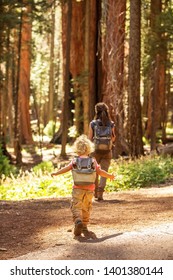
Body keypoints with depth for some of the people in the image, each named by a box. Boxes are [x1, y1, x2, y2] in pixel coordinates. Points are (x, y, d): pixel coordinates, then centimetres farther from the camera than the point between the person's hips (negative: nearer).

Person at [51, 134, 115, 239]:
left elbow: (66, 168, -7)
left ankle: (78, 220, -26)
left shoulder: (75, 161, -2)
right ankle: (84, 227, 19)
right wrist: (110, 176, 17)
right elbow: (100, 171, 3)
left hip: (77, 189, -2)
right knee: (86, 208, 14)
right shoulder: (93, 161, 1)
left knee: (76, 207, 2)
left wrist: (56, 173, 3)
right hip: (89, 190, 2)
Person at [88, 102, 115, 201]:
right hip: (107, 152, 0)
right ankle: (100, 194, -10)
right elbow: (113, 139, 5)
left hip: (96, 151, 0)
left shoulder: (93, 123, -6)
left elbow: (90, 138, -3)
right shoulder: (111, 124, -3)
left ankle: (96, 192, 28)